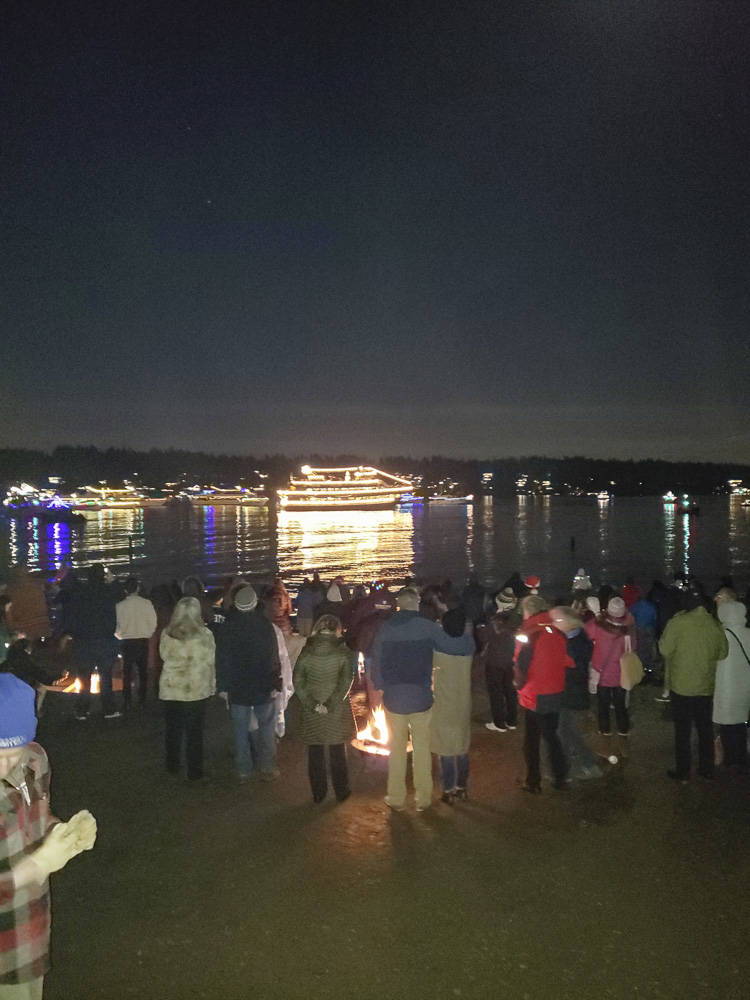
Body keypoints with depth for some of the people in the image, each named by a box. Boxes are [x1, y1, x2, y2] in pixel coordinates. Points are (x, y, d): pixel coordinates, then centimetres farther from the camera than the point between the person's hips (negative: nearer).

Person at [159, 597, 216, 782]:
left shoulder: (166, 634, -9)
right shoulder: (205, 634, -13)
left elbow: (164, 656, 6)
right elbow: (211, 662, -5)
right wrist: (212, 685, 8)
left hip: (171, 689, 2)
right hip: (198, 689, -2)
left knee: (172, 728, 17)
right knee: (195, 731, 9)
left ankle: (173, 766, 29)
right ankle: (194, 771, 16)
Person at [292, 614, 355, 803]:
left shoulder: (307, 652, -4)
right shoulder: (343, 652, -9)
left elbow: (297, 681, -7)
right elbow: (346, 681, -16)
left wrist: (310, 703, -8)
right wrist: (332, 702, -14)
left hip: (312, 711, 1)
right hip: (337, 710, -1)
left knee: (315, 753, 14)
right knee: (338, 752, 14)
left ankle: (318, 793, 23)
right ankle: (341, 791, 24)